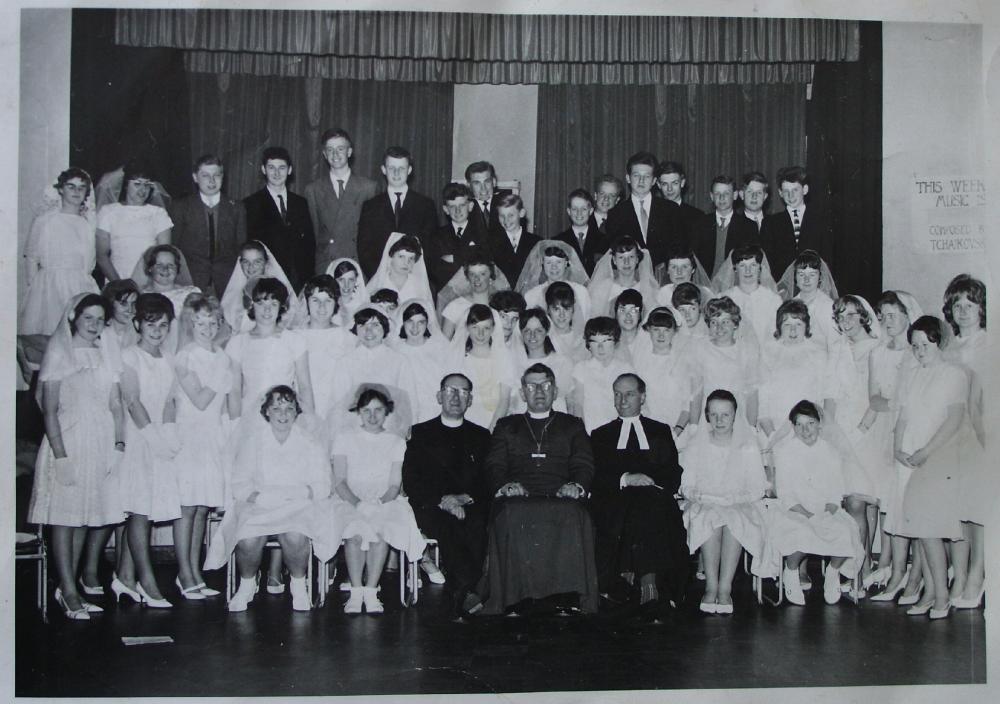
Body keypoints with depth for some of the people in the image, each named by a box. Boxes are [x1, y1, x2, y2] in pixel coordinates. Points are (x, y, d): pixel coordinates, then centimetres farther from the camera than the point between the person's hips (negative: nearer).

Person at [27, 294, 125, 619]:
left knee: (84, 517, 6)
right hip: (68, 442, -5)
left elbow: (116, 405, 12)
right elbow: (50, 410, -7)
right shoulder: (59, 354, -3)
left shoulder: (107, 354, 12)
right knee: (65, 517, -3)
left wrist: (119, 444, 2)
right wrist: (61, 455, -14)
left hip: (101, 445, 5)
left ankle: (67, 586, 13)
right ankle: (69, 592, 0)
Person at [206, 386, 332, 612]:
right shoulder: (253, 437, 5)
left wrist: (304, 492, -19)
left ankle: (298, 584, -2)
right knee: (248, 539, -31)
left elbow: (322, 485, 1)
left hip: (298, 508, 0)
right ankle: (247, 584, 2)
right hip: (256, 507, 0)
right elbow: (240, 484, 1)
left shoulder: (308, 442, 7)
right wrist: (256, 496, -19)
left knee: (295, 536, -33)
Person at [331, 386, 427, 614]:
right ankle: (356, 592, -28)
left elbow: (395, 485, 6)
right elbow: (339, 482, 3)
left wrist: (380, 502, -15)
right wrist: (357, 502, -17)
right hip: (350, 502, -1)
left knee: (383, 530, -33)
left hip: (386, 503, 1)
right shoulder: (344, 439, 14)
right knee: (357, 531, -34)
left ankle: (371, 592, -29)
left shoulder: (396, 443, 16)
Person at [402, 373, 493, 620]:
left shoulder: (481, 436, 21)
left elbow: (489, 482, 11)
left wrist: (465, 498, -9)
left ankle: (460, 594, -31)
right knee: (447, 524, -36)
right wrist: (443, 500, -11)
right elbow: (410, 482, 4)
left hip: (471, 506, 1)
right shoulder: (421, 433, 16)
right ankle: (468, 591, -37)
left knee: (478, 524, -34)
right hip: (431, 507, -1)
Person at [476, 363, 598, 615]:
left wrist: (576, 484, -10)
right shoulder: (507, 426, 27)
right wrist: (505, 485, -10)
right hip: (518, 500, 0)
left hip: (560, 499, 0)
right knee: (511, 517, -37)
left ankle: (571, 598, -37)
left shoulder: (572, 425, 27)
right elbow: (495, 466, 13)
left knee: (572, 517, -37)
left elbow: (584, 465, 13)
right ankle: (513, 600, -34)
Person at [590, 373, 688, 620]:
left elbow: (674, 477, 10)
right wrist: (625, 479, -12)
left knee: (647, 506, -35)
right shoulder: (601, 435, 23)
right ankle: (648, 583, -37)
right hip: (614, 504, -1)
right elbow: (596, 477, 5)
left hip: (655, 500, 1)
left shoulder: (661, 431, 24)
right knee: (643, 509, -35)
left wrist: (648, 479, -10)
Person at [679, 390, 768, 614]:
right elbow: (686, 486, 5)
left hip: (741, 507, 0)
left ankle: (725, 588, -33)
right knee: (710, 519, -35)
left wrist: (734, 498, -15)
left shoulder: (748, 445, 8)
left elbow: (758, 488, 3)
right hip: (703, 506, 0)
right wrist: (703, 497, -16)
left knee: (733, 520, -35)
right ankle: (711, 586, -32)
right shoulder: (696, 446, 9)